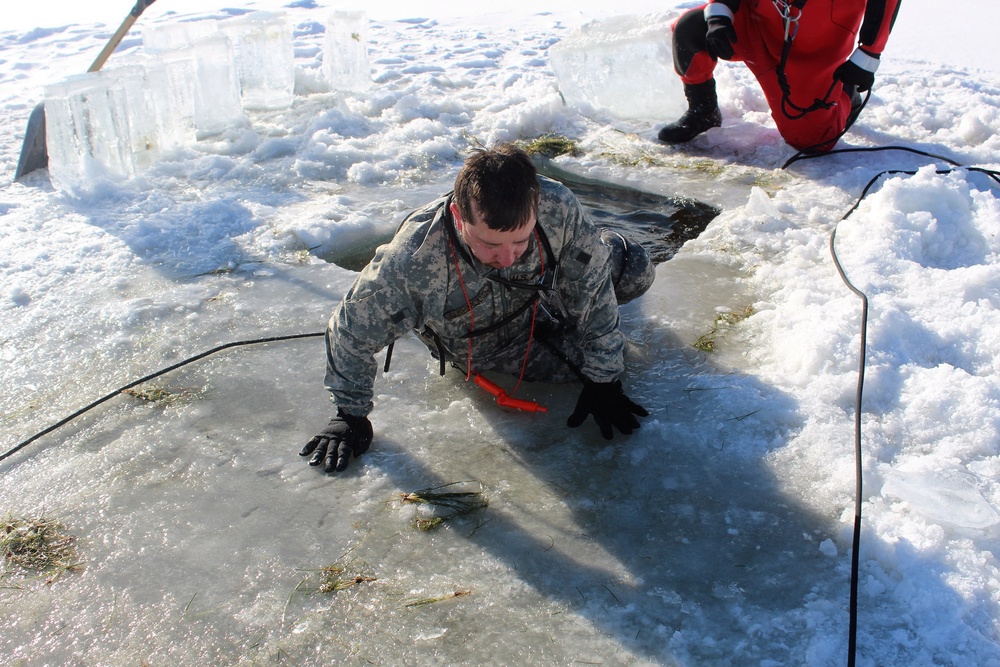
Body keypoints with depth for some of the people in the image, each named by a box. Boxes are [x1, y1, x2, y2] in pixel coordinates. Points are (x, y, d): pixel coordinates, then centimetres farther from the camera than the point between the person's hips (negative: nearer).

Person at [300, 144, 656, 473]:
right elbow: (352, 333, -26)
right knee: (581, 355, -9)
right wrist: (350, 415, -16)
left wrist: (603, 381, -17)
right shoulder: (410, 263, -43)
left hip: (539, 302, 2)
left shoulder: (558, 207, -39)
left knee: (636, 268, 1)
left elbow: (592, 290, -23)